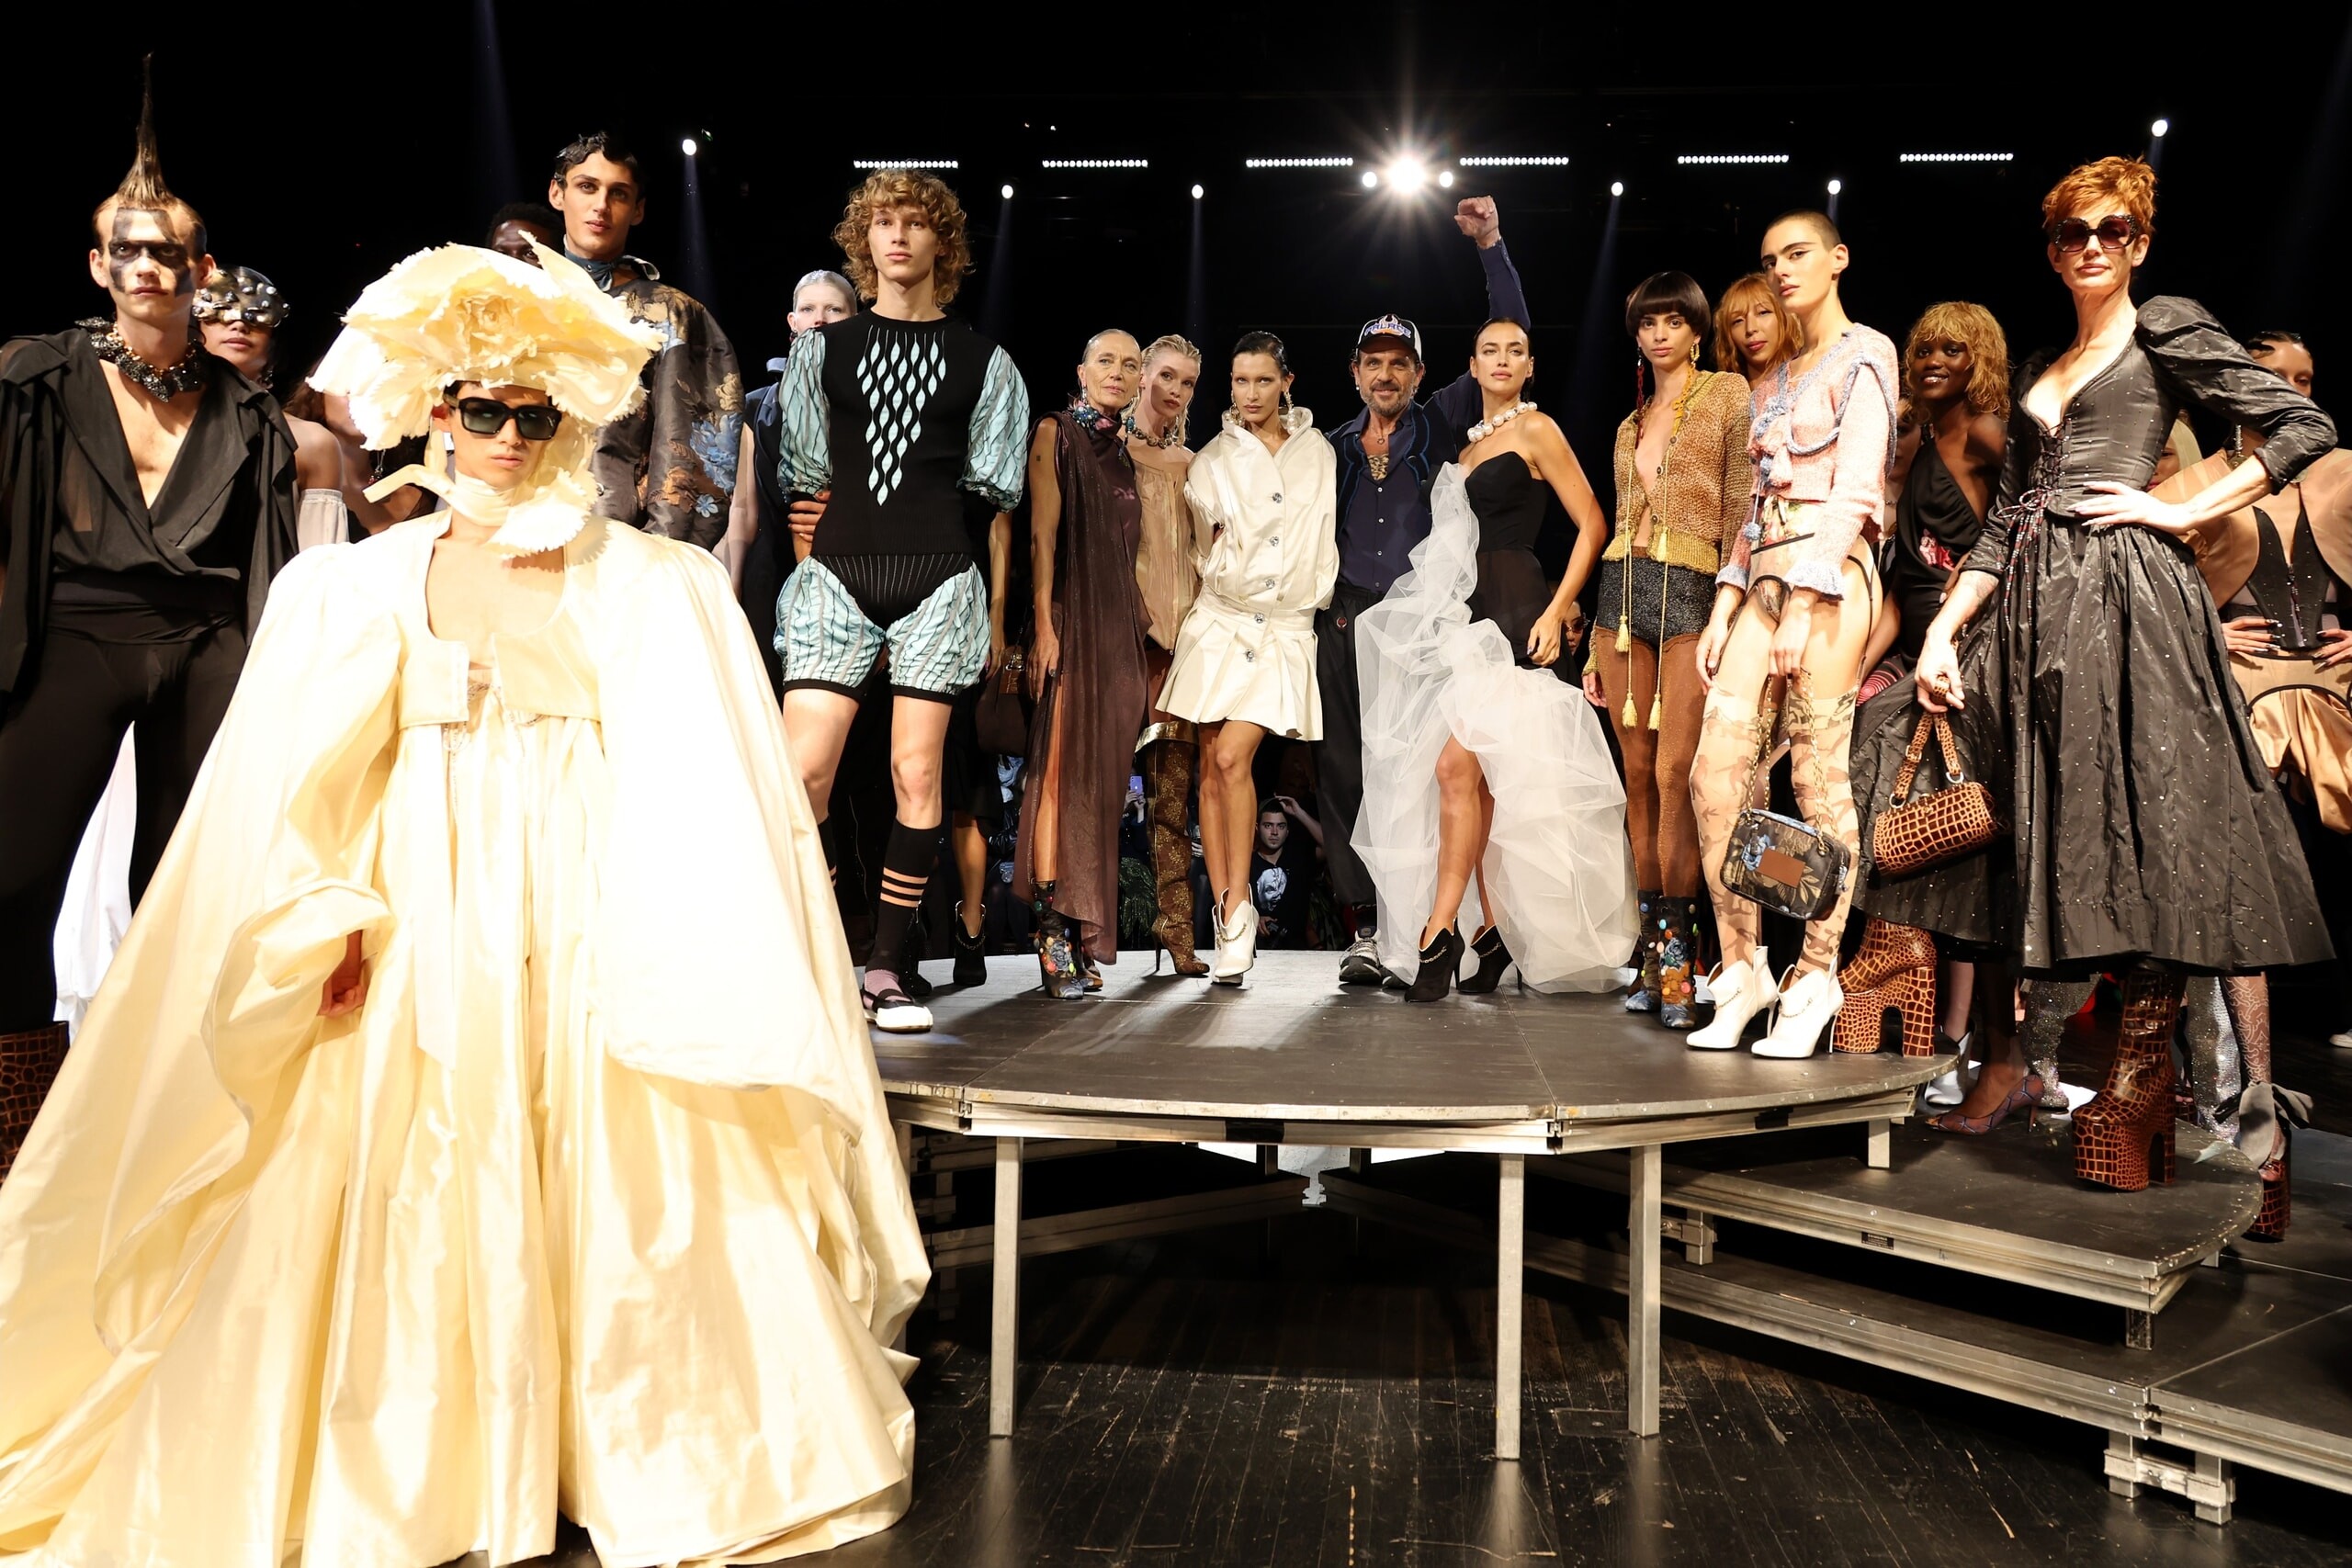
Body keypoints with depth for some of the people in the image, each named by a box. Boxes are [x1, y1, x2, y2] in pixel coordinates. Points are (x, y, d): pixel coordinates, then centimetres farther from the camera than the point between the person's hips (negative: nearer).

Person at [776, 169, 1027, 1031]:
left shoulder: (981, 361, 10)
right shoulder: (824, 346, 13)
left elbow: (995, 494, 10)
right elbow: (803, 475, 15)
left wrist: (995, 608, 9)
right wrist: (819, 548, 9)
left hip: (939, 580, -1)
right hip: (838, 576, 1)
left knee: (916, 775, -3)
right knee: (803, 771, -11)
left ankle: (885, 969, 6)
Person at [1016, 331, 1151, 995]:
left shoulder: (1124, 453, 19)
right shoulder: (1056, 432, 1)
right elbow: (1042, 532, -8)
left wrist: (1144, 635, 13)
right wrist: (1044, 625, -16)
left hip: (1120, 627, 6)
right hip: (1071, 618, -6)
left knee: (1101, 779, 4)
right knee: (1061, 770, -10)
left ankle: (1084, 937, 8)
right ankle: (1053, 935, -10)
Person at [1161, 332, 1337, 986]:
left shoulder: (1318, 453, 8)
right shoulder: (1214, 458, 8)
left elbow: (1329, 537, 13)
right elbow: (1197, 544, 14)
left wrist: (1328, 598, 10)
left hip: (1286, 626, -1)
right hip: (1220, 619, 2)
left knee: (1232, 759, -15)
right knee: (1213, 767, -2)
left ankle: (1237, 907, -5)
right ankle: (1227, 914, 5)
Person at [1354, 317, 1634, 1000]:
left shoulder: (1536, 430, -1)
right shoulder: (1468, 443, 19)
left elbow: (1591, 523, -5)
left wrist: (1557, 610, -12)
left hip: (1512, 616, -7)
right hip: (1468, 617, 7)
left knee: (1456, 766, -17)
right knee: (1480, 778, 4)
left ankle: (1438, 933, -12)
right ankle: (1496, 932, 9)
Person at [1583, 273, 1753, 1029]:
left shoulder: (1728, 394, 5)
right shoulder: (1631, 424, 21)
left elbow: (1742, 509, -3)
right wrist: (1598, 645, 15)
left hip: (1692, 594, -5)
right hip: (1625, 590, 5)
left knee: (1673, 774, -13)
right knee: (1638, 776, 2)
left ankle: (1676, 949, -7)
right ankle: (1653, 943, 8)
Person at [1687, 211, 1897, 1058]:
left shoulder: (1864, 355, 1)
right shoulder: (1774, 380, 23)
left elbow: (1855, 490, -10)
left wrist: (1803, 605, -18)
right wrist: (1727, 602, 9)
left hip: (1829, 577, -7)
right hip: (1766, 576, 7)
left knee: (1819, 777, -7)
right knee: (1714, 770, -5)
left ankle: (1815, 978, 1)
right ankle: (1742, 967, 3)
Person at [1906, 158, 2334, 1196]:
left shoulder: (2165, 330, 6)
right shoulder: (2042, 370, 23)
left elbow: (2305, 427, 0)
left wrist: (2182, 511, -5)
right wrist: (1942, 630, 8)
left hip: (2123, 594, -6)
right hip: (2031, 606, 6)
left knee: (2134, 836, -8)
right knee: (2018, 828, 3)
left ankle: (2140, 1087, -3)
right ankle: (2003, 1066, 11)